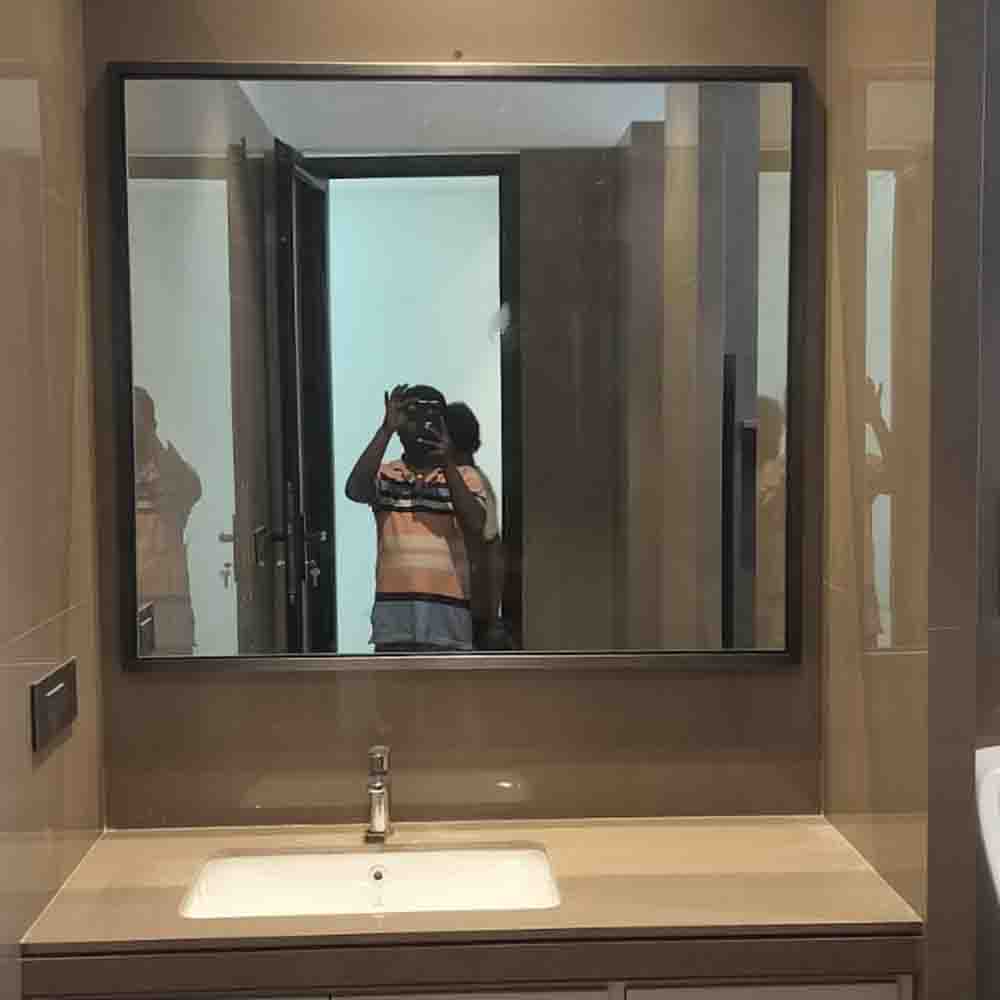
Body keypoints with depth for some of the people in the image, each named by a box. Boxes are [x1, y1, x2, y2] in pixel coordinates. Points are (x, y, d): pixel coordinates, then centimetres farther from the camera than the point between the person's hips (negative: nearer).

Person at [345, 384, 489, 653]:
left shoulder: (465, 476, 6)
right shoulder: (384, 475, 8)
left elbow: (476, 527, -10)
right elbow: (354, 491, -14)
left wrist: (448, 467, -17)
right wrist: (386, 429, -16)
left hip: (447, 610, 0)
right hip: (393, 610, 1)